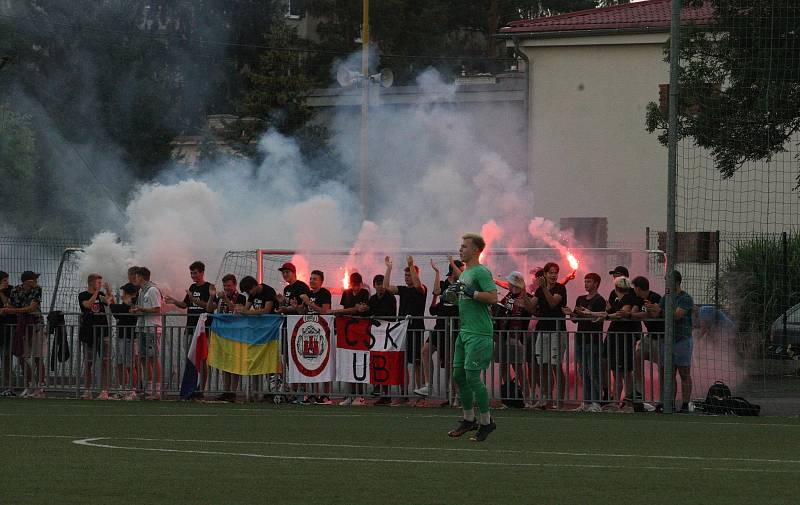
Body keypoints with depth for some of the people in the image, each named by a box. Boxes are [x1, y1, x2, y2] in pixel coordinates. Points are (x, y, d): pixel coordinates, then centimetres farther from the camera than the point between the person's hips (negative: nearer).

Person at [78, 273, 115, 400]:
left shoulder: (101, 295, 12)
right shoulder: (83, 296, 1)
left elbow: (110, 302, -3)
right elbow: (88, 305, -18)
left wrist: (109, 292, -16)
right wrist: (96, 292, -18)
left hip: (103, 332, 2)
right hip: (88, 332, -2)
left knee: (105, 362, -7)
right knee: (88, 363, 5)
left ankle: (104, 391, -10)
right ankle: (87, 391, 13)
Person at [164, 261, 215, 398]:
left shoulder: (209, 288, -6)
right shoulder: (192, 287, 16)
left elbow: (209, 307, -15)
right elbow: (185, 304, 20)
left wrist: (194, 299, -23)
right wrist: (174, 301, 2)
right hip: (191, 325, 7)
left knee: (202, 360, -5)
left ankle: (201, 390, -4)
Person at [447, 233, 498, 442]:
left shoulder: (481, 272, -11)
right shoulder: (464, 273, 18)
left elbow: (493, 297, -21)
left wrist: (470, 292, -23)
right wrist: (452, 295, 11)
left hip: (478, 333, -10)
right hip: (464, 331, 10)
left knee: (472, 376, -10)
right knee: (458, 375, 11)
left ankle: (486, 422, 0)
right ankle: (469, 420, 22)